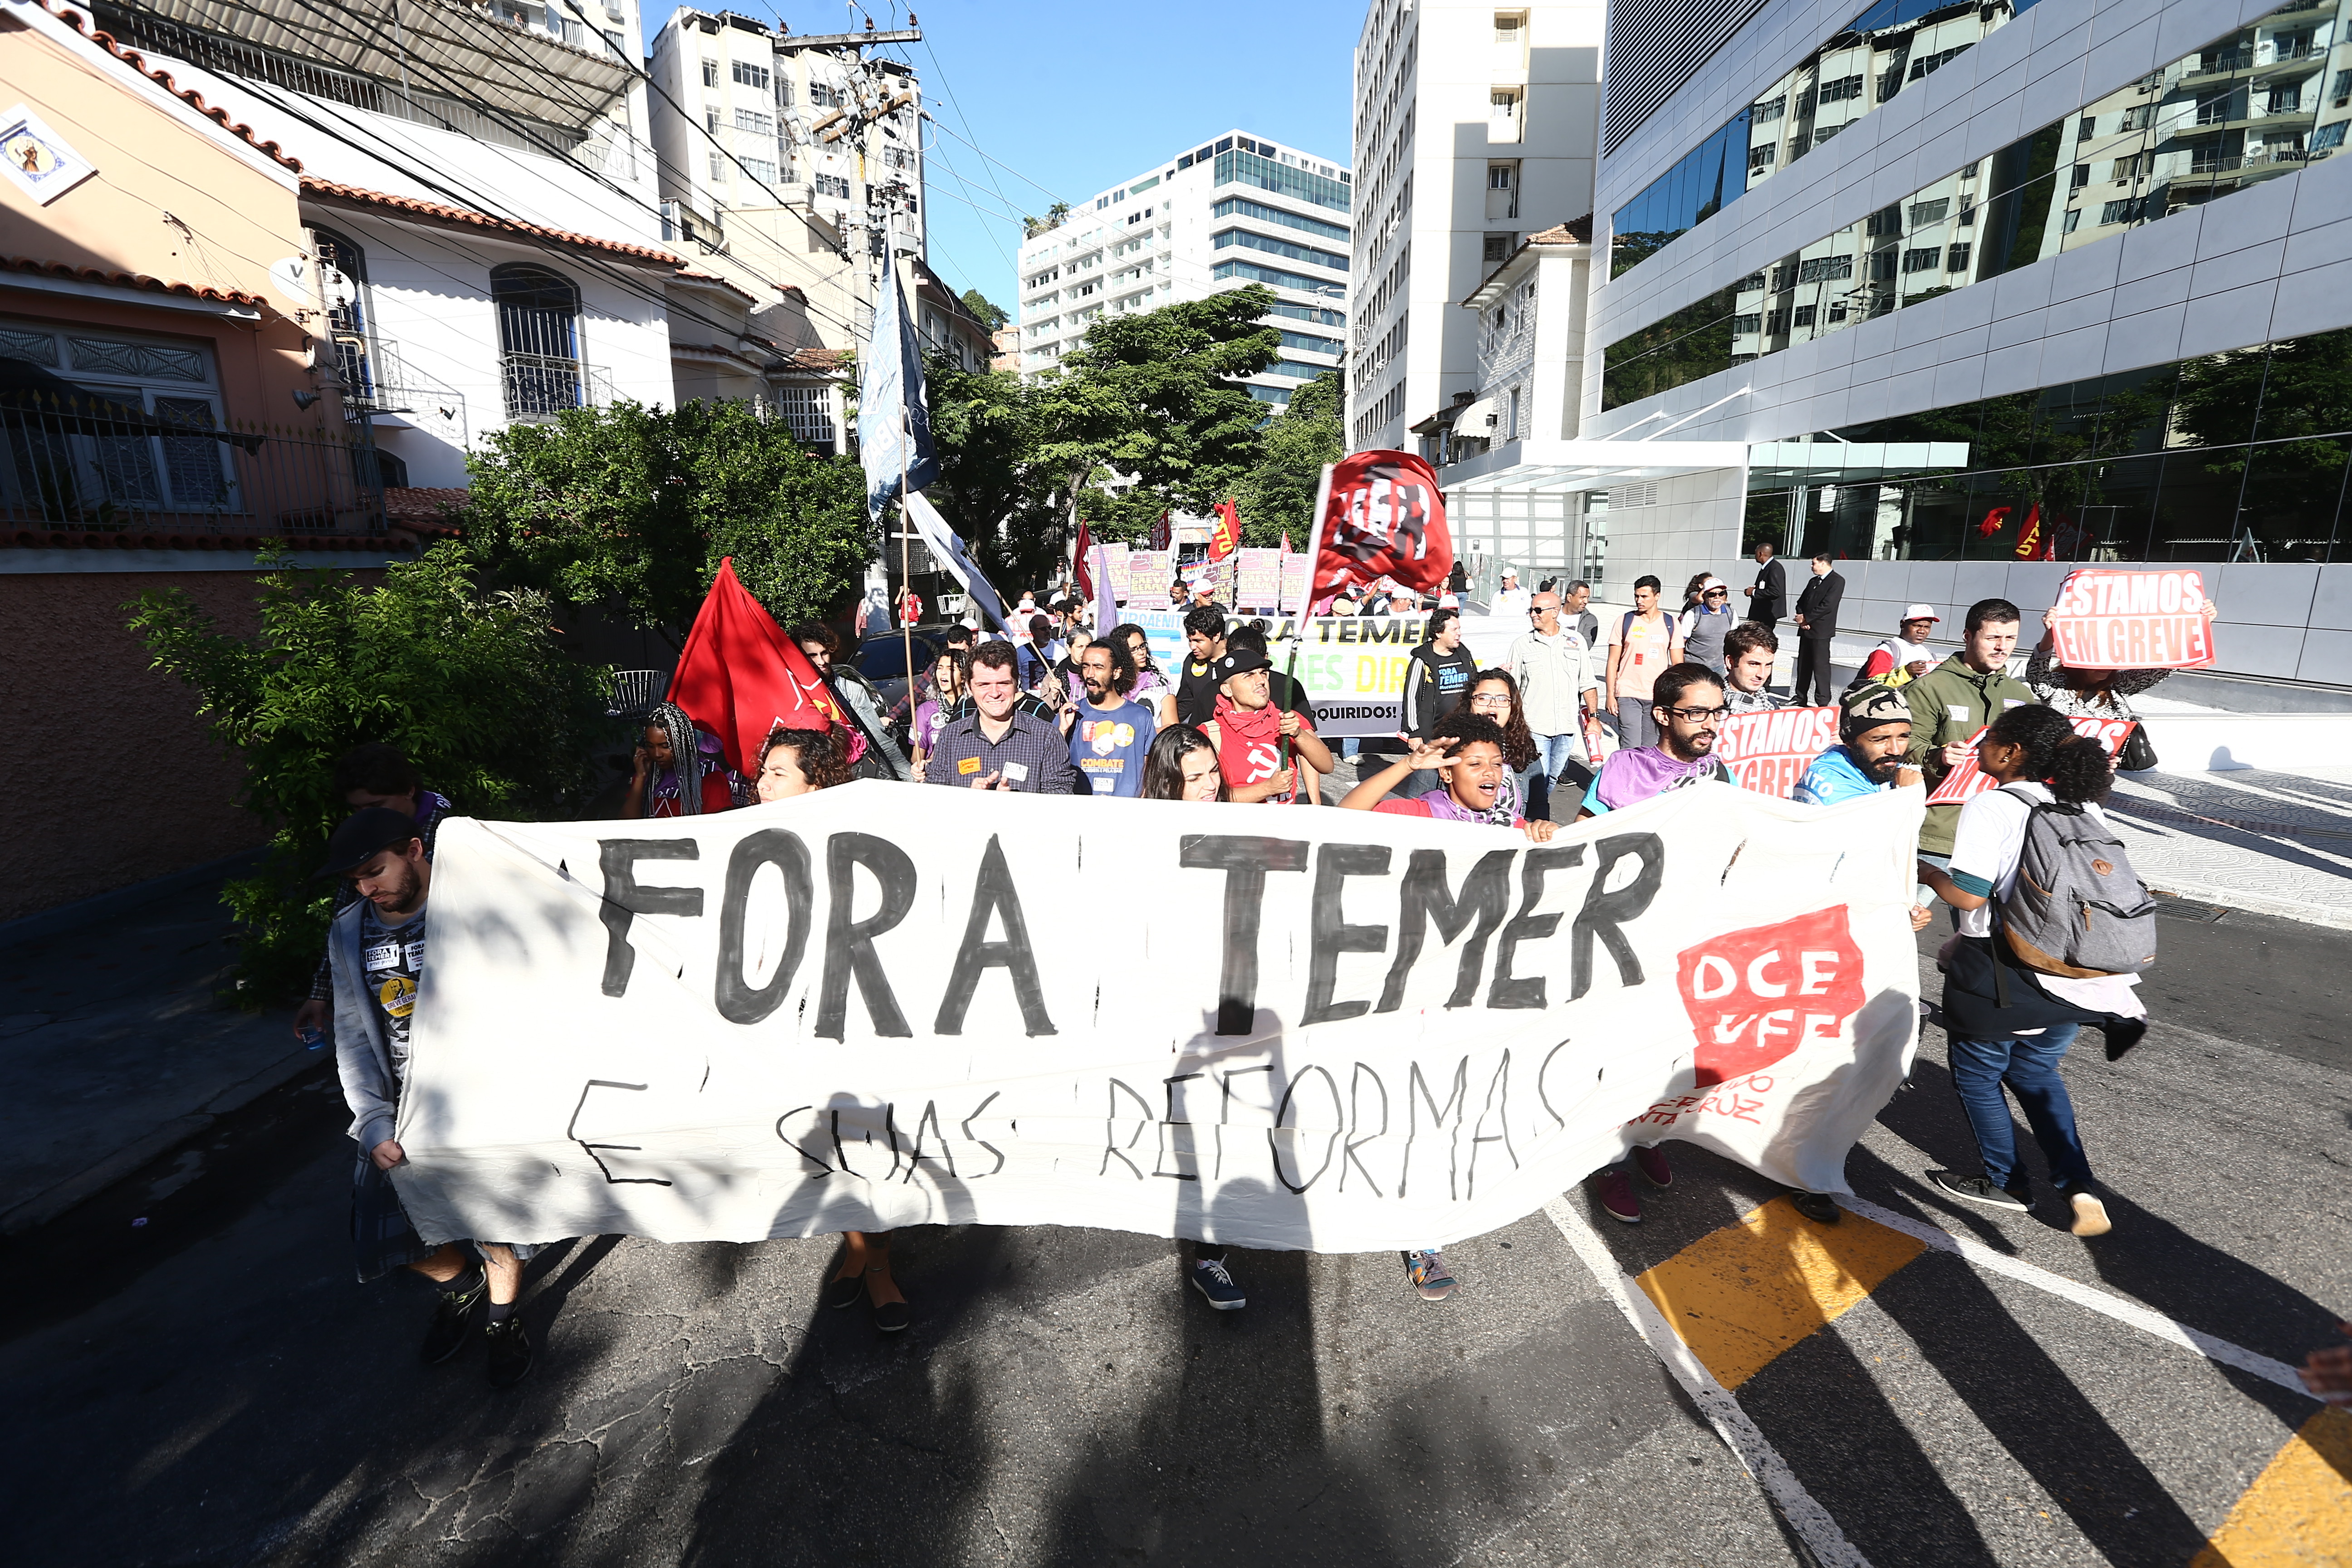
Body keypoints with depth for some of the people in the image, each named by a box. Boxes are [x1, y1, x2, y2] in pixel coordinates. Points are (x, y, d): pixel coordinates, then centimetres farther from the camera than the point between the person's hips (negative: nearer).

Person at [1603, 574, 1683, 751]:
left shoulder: (1670, 624, 5)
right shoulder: (1625, 621, 2)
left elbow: (1678, 665, 7)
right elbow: (1613, 661, 2)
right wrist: (1610, 695, -4)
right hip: (1628, 695, -2)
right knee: (1631, 749, -10)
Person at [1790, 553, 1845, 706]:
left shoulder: (1837, 581, -7)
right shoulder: (1813, 581, 19)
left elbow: (1827, 606, -16)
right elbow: (1801, 601, 16)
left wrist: (1806, 618, -13)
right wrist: (1801, 617, -3)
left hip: (1820, 630, -8)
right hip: (1806, 629, 8)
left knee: (1821, 666, -9)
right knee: (1803, 665, 11)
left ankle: (1823, 702, -8)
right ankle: (1800, 697, 17)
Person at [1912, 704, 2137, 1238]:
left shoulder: (1991, 807, -18)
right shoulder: (2084, 807, 4)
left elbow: (1969, 895, -22)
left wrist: (1924, 870, -4)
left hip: (2000, 981, -7)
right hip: (2072, 980, 7)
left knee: (1977, 1076, 15)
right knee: (2036, 1071, 26)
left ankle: (2006, 1183, 29)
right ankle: (2079, 1188, 20)